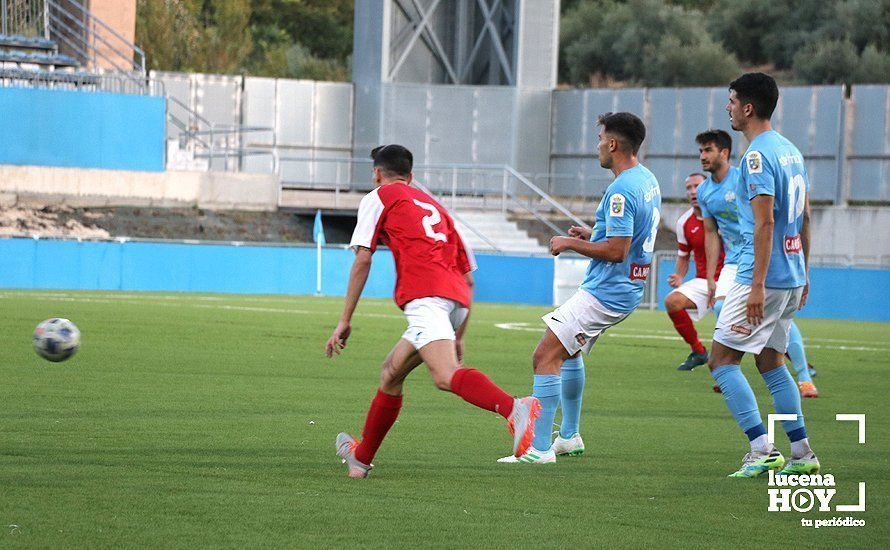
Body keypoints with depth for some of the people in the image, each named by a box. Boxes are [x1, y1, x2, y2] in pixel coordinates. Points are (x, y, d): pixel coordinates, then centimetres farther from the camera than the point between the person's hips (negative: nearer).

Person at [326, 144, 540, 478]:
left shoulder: (379, 198, 17)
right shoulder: (434, 206, 34)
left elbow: (362, 260, 5)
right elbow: (468, 277, 30)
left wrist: (345, 321, 6)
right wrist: (458, 338, 33)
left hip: (425, 296, -8)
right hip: (457, 299, 8)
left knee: (445, 376, -27)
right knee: (391, 373, 23)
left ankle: (515, 410, -53)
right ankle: (362, 457, 35)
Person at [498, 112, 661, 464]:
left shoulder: (621, 190, -22)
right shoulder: (647, 180, 10)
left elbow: (616, 250, -25)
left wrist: (572, 243, -13)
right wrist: (591, 236, 14)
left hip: (605, 294, -11)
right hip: (627, 290, 11)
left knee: (545, 357, -13)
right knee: (567, 352, 28)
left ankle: (540, 448, -18)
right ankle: (569, 437, 34)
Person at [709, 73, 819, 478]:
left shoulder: (758, 156, -15)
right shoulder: (791, 151, 14)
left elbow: (765, 222, -21)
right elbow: (804, 219, 19)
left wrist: (758, 284, -23)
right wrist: (802, 273, 25)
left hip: (762, 277, -9)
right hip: (792, 276, 9)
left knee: (721, 360, -4)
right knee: (770, 362, 16)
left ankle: (762, 450, -12)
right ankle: (801, 455, 14)